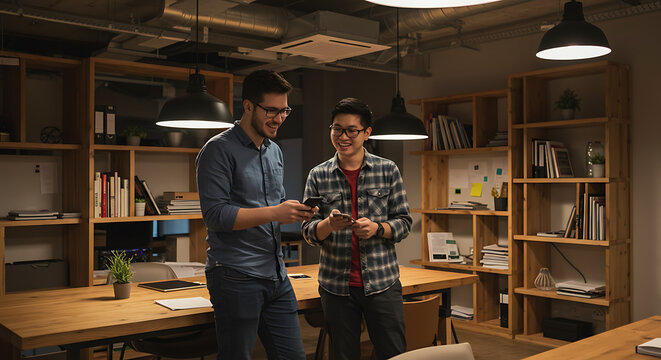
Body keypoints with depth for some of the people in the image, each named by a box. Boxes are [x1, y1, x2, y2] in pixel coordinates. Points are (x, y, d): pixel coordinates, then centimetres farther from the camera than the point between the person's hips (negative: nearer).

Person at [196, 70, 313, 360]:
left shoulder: (275, 151, 16)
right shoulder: (219, 150, -9)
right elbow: (215, 214, -17)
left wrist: (295, 212, 2)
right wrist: (275, 212, -22)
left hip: (276, 275, 8)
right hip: (236, 278, -7)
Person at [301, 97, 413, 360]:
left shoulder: (388, 170, 3)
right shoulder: (318, 176, 4)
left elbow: (404, 222, 3)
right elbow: (308, 233, 2)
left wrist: (376, 228, -17)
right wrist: (329, 224, -19)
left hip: (382, 282, -1)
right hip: (336, 285, 1)